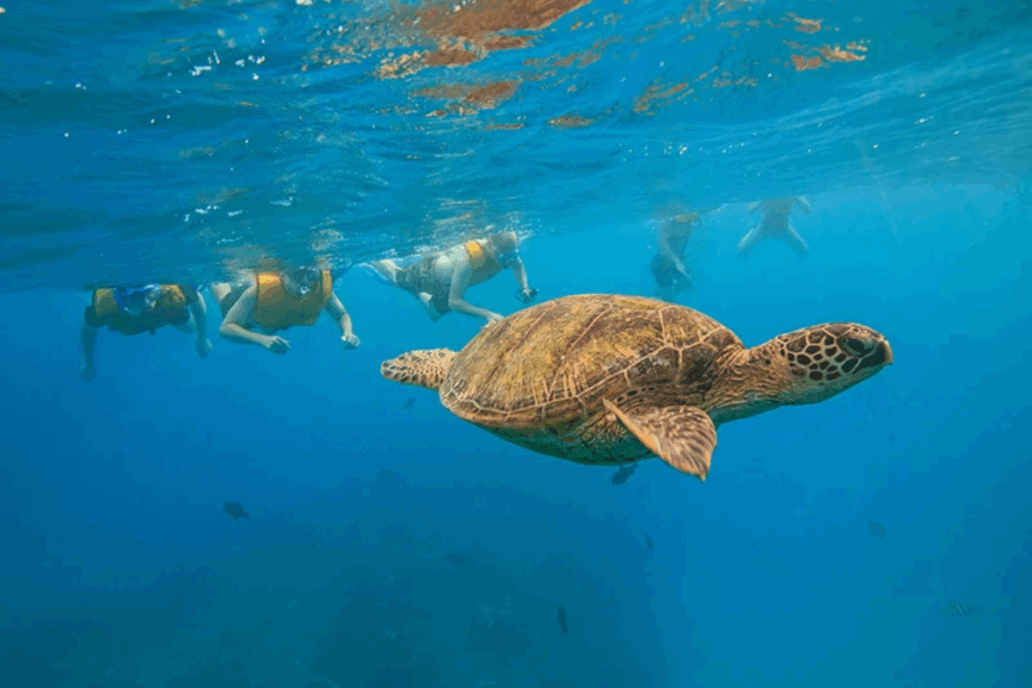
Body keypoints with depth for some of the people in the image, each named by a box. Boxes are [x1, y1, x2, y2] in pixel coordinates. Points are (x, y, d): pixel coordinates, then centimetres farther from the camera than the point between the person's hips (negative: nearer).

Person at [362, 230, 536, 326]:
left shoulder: (507, 252, -30)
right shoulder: (467, 261, -49)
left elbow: (518, 266, -5)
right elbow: (454, 302, -45)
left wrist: (525, 288, -23)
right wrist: (487, 314, -55)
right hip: (428, 272, -6)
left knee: (435, 313, 31)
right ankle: (383, 264, 50)